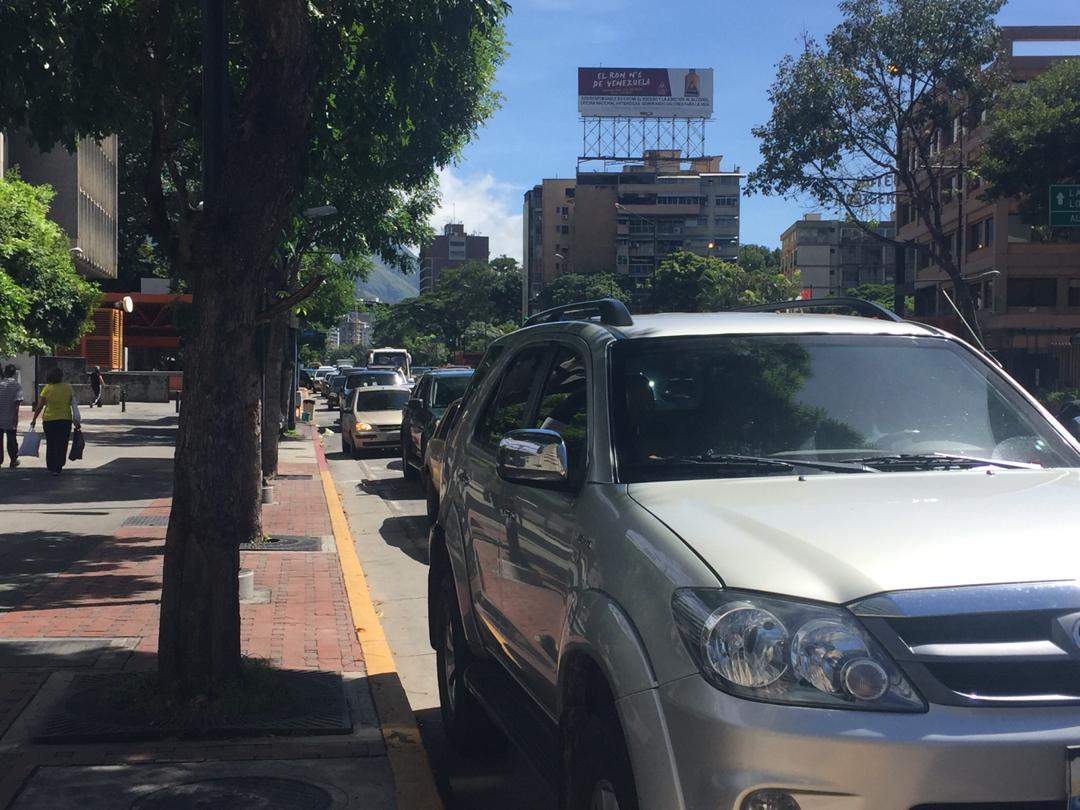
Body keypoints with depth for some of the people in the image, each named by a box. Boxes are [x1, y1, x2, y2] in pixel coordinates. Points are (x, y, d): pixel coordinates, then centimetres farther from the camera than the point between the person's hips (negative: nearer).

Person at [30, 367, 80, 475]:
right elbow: (73, 404, -1)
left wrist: (34, 419, 2)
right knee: (62, 444, 8)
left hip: (49, 420, -1)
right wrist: (76, 419, 6)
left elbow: (39, 406, -6)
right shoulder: (68, 388, -2)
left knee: (50, 444, 13)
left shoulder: (47, 389, -6)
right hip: (65, 419, 1)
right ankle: (58, 468, 6)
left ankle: (51, 466, 19)